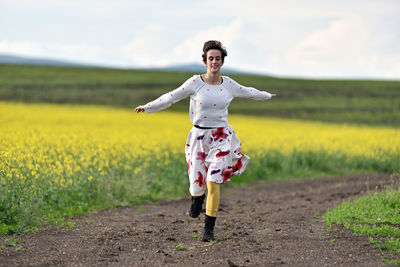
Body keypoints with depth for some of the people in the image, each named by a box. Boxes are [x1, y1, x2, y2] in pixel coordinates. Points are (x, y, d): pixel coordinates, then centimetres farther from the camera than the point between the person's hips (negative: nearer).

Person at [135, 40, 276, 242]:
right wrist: (148, 107, 3)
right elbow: (171, 97, 2)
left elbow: (247, 92, 23)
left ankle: (209, 228, -1)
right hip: (199, 136, -1)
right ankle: (197, 196, 41)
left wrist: (266, 96, 37)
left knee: (213, 182, -12)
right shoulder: (195, 82, -6)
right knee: (198, 182, -1)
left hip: (221, 137, 1)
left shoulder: (228, 84, 3)